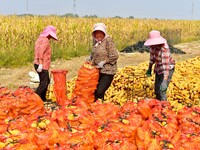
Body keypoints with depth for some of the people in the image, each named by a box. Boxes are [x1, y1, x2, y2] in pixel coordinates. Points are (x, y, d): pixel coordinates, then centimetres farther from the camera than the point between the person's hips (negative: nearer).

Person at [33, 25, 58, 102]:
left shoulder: (40, 39, 17)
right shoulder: (45, 40, -13)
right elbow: (41, 52, -23)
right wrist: (40, 64, -26)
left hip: (42, 65, 10)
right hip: (42, 65, -10)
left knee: (47, 81, 19)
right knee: (43, 83, -10)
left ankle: (43, 98, 25)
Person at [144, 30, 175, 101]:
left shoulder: (164, 49, -33)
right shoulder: (153, 45, -12)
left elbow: (166, 65, -37)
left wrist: (164, 81, -43)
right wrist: (149, 69, 16)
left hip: (167, 70, -8)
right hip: (158, 68, 8)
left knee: (161, 91, -15)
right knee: (157, 90, 16)